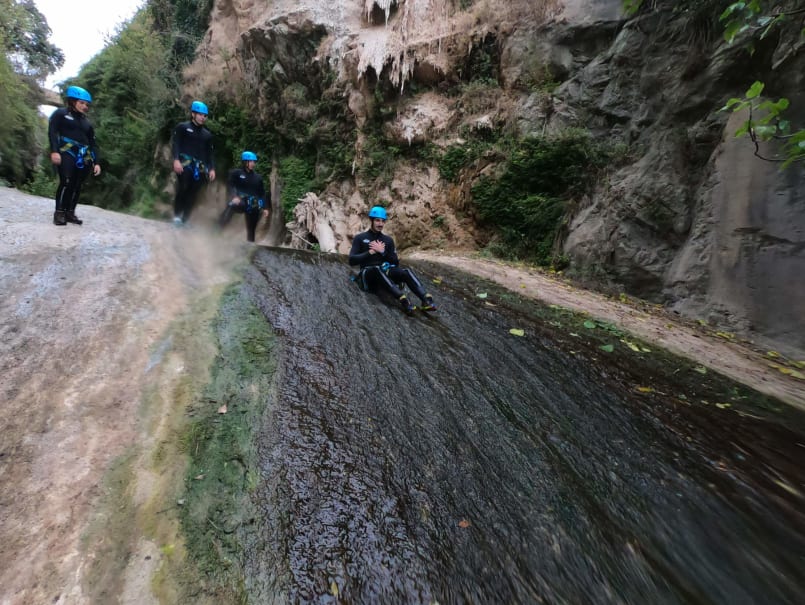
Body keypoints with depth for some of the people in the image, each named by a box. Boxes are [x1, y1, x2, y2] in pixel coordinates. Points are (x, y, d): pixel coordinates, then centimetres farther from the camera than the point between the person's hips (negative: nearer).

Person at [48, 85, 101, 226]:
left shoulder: (86, 122, 22)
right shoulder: (61, 113, 10)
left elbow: (93, 143, 18)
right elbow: (52, 131, 0)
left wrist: (96, 162, 5)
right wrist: (54, 151, -15)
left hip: (84, 157, 4)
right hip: (67, 153, -4)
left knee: (77, 185, 0)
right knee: (66, 182, -16)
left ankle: (70, 212, 5)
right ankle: (59, 213, -10)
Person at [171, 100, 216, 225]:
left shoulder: (207, 134, 22)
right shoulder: (182, 127, 12)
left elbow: (209, 153, 17)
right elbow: (175, 143, 1)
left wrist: (212, 168, 2)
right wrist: (176, 159, -14)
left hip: (200, 168, 3)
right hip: (184, 164, -3)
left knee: (193, 194, -4)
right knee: (182, 189, -20)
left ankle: (185, 219, 0)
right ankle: (176, 215, -9)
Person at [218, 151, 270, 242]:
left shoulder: (258, 177, 16)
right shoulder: (236, 173, 6)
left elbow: (262, 193, 16)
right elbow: (230, 186, -5)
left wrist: (265, 207, 5)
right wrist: (233, 196, -25)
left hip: (253, 206, 3)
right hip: (239, 201, -3)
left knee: (251, 230, 4)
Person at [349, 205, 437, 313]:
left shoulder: (388, 240, 16)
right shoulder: (359, 238, 7)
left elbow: (396, 263, 8)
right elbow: (352, 261, -5)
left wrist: (382, 251, -7)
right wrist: (371, 252, -12)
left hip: (385, 272, 4)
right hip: (368, 274, -3)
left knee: (407, 272, -26)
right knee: (378, 269, -39)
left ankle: (426, 299, -48)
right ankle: (402, 300, -58)